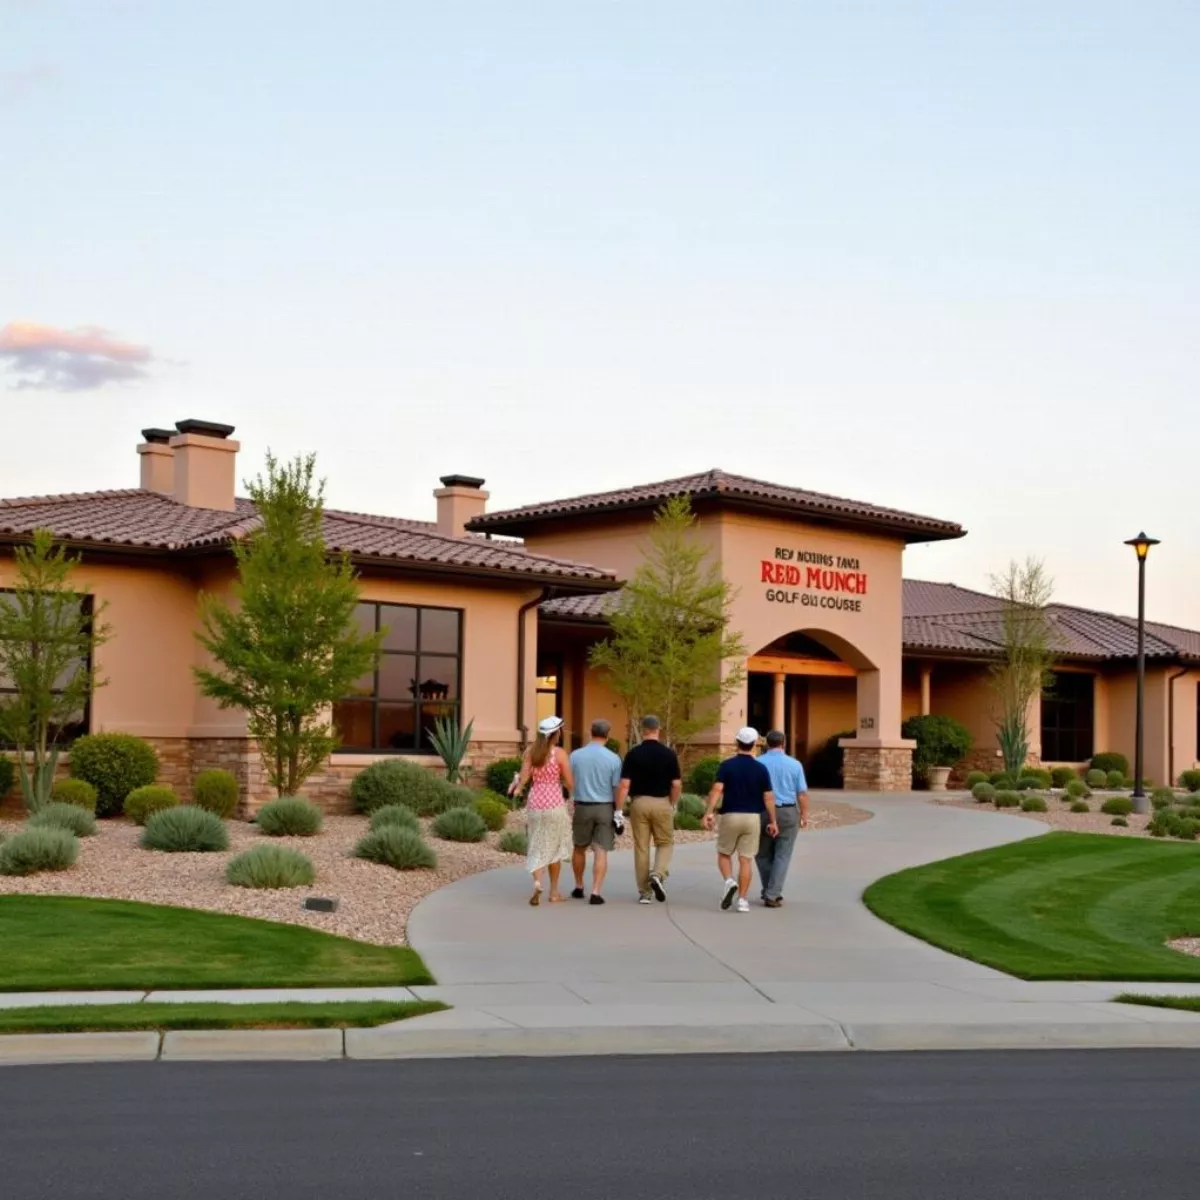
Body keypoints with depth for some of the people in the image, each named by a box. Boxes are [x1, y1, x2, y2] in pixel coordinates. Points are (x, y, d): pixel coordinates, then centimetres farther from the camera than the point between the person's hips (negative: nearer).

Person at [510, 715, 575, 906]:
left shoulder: (530, 751, 1)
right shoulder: (559, 753, -9)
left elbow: (523, 777, -3)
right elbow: (570, 783, -7)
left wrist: (516, 787, 17)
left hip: (535, 803, 3)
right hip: (554, 804, -3)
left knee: (537, 847, 9)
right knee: (554, 847, 13)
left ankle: (537, 882, -16)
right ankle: (554, 892, 19)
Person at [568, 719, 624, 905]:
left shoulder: (576, 755, -3)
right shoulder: (613, 759, -8)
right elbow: (617, 788, -7)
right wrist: (619, 812, 1)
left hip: (582, 807, 2)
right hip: (605, 808, -1)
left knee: (579, 848, 18)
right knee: (601, 851, 0)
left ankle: (579, 888, 28)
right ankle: (596, 892, -9)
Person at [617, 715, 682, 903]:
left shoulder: (633, 754, -5)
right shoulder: (669, 754, -4)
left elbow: (625, 785, -9)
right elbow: (676, 784, -4)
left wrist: (619, 810, -5)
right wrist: (673, 805, 12)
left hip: (639, 803, 0)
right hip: (662, 803, 0)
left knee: (641, 848, 7)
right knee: (665, 843, 15)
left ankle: (644, 893, 10)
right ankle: (658, 874, -11)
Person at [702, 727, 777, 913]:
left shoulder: (726, 765, -3)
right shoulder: (761, 768, 0)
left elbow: (717, 789, -16)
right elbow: (768, 798, -1)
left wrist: (709, 812, -18)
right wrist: (773, 821, 7)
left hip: (730, 816, -1)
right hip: (752, 817, 1)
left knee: (724, 854, 15)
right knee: (746, 859, 5)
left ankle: (729, 881, -11)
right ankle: (742, 900, 2)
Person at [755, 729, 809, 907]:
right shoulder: (794, 764, -2)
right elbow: (802, 793, -3)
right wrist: (804, 815, 8)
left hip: (763, 813, 0)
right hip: (788, 813, 0)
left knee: (763, 854, 17)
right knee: (782, 856, 4)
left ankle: (768, 891, 20)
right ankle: (772, 895, -3)